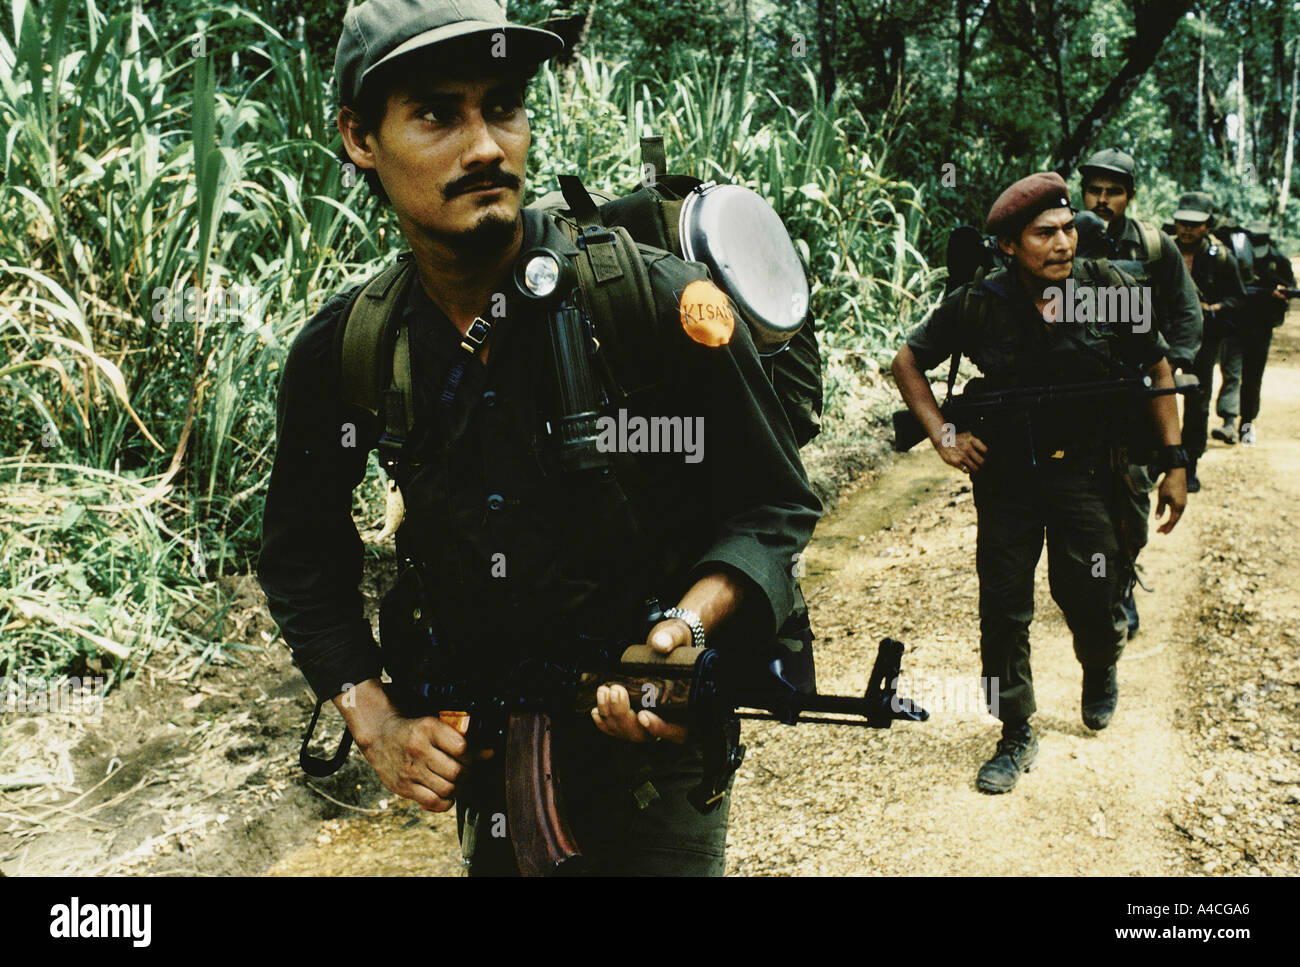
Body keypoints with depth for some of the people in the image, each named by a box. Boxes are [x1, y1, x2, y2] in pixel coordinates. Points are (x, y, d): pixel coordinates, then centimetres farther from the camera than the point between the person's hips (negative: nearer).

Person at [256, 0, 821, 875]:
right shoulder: (340, 355, -7)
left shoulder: (665, 304, -18)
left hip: (643, 739, -3)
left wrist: (689, 625, -26)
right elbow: (303, 557, 6)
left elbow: (773, 507, -8)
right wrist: (374, 721, -4)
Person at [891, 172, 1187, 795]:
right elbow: (908, 361, 3)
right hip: (1006, 477, 0)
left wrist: (1175, 462, 2)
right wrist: (942, 434, -7)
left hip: (1088, 474, 0)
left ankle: (1101, 669, 37)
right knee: (1003, 610, 3)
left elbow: (1158, 371, 4)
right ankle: (1016, 737, 21)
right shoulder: (980, 305, -11)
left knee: (1093, 602, -1)